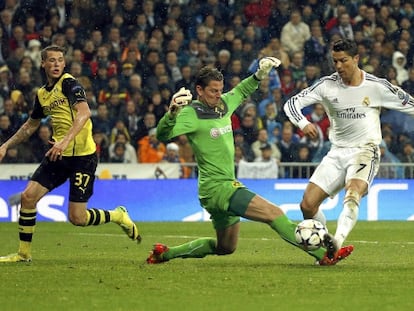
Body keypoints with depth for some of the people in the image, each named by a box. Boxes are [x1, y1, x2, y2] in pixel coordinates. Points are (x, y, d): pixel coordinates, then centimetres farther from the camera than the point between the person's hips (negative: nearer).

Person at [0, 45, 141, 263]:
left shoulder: (69, 83, -10)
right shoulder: (42, 94, 14)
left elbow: (84, 112, -26)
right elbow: (31, 125, 30)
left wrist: (66, 140, -38)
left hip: (82, 156, -7)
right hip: (58, 155, 7)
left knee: (77, 218, -8)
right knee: (28, 197, -5)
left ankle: (118, 216, 21)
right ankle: (24, 253, 9)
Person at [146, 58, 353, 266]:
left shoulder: (223, 104, 9)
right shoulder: (192, 114, -14)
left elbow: (242, 91, 30)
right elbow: (163, 135, -27)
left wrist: (260, 75, 14)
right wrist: (172, 113, -45)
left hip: (228, 185, 10)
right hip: (216, 188, -10)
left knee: (225, 247, 22)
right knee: (273, 213, -18)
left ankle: (165, 253, 27)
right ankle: (323, 255, -22)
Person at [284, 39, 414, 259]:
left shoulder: (376, 86, -6)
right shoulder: (327, 85, -1)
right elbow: (292, 103, -4)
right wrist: (303, 123, -24)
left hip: (365, 151, -4)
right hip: (337, 152, 4)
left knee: (353, 194, -34)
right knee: (307, 205, -6)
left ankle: (338, 241, -51)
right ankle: (323, 245, 16)